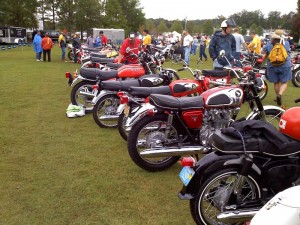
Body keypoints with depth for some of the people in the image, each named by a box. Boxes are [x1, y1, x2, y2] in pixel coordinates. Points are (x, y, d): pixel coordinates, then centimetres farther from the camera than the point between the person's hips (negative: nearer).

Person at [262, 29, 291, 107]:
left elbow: (263, 52, 10)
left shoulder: (269, 45, -6)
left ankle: (278, 97, 24)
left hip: (272, 67, 2)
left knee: (276, 83, 13)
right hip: (285, 66, -1)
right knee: (284, 82, 5)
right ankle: (280, 94, -18)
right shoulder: (286, 44, -6)